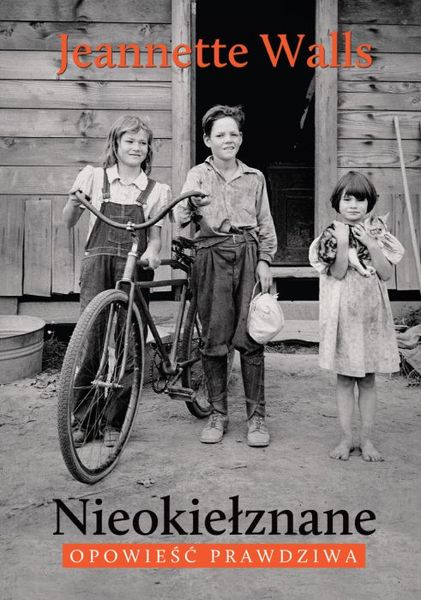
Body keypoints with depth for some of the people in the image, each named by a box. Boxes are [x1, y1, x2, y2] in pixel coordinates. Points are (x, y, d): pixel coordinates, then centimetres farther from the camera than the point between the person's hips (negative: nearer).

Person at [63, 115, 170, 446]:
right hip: (98, 264, 0)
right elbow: (69, 222, 10)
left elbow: (155, 233, 7)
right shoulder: (94, 177, 10)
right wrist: (74, 201, -11)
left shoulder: (156, 190, 11)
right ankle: (80, 420, 6)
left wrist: (151, 251, -15)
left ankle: (115, 422, 10)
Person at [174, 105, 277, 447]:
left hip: (249, 256, 1)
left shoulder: (254, 178, 15)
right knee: (214, 338, 1)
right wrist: (185, 208, -23)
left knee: (250, 338, -4)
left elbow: (265, 224, 14)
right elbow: (182, 216, -1)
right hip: (212, 256, 0)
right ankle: (218, 413, 14)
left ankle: (256, 415, 5)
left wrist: (264, 261, 3)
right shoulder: (198, 175, 10)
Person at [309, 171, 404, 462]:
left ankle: (367, 439, 16)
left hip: (371, 312, 2)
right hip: (343, 313, -2)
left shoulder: (378, 236, 5)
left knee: (368, 380, 8)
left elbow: (386, 274, -4)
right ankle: (346, 438, 14)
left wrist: (371, 244, -12)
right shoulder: (331, 236, -1)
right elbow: (337, 273, -12)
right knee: (344, 378, 5)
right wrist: (342, 243, -21)